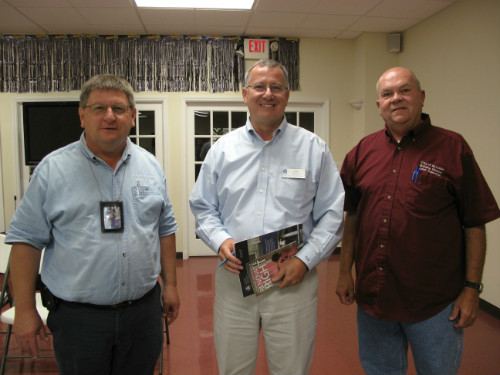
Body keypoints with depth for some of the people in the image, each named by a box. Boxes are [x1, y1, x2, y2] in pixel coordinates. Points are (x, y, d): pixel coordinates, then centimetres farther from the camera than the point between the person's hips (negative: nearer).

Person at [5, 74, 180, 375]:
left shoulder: (150, 166, 4)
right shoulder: (53, 169, -5)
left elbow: (165, 229, 10)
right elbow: (27, 239, -4)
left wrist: (170, 285, 8)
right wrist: (25, 310, -6)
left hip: (144, 311, 3)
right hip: (77, 316, -2)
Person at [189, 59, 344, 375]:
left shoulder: (314, 149, 1)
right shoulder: (223, 149, 6)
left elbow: (332, 214, 1)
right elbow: (203, 207, 11)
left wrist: (306, 260, -10)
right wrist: (220, 240, -8)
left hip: (293, 281, -1)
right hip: (233, 278, 2)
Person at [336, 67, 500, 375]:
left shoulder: (452, 147, -6)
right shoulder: (362, 151, 3)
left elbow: (475, 224, -5)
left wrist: (472, 288, -7)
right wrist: (345, 272, 7)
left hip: (434, 303, -3)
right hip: (373, 296, 4)